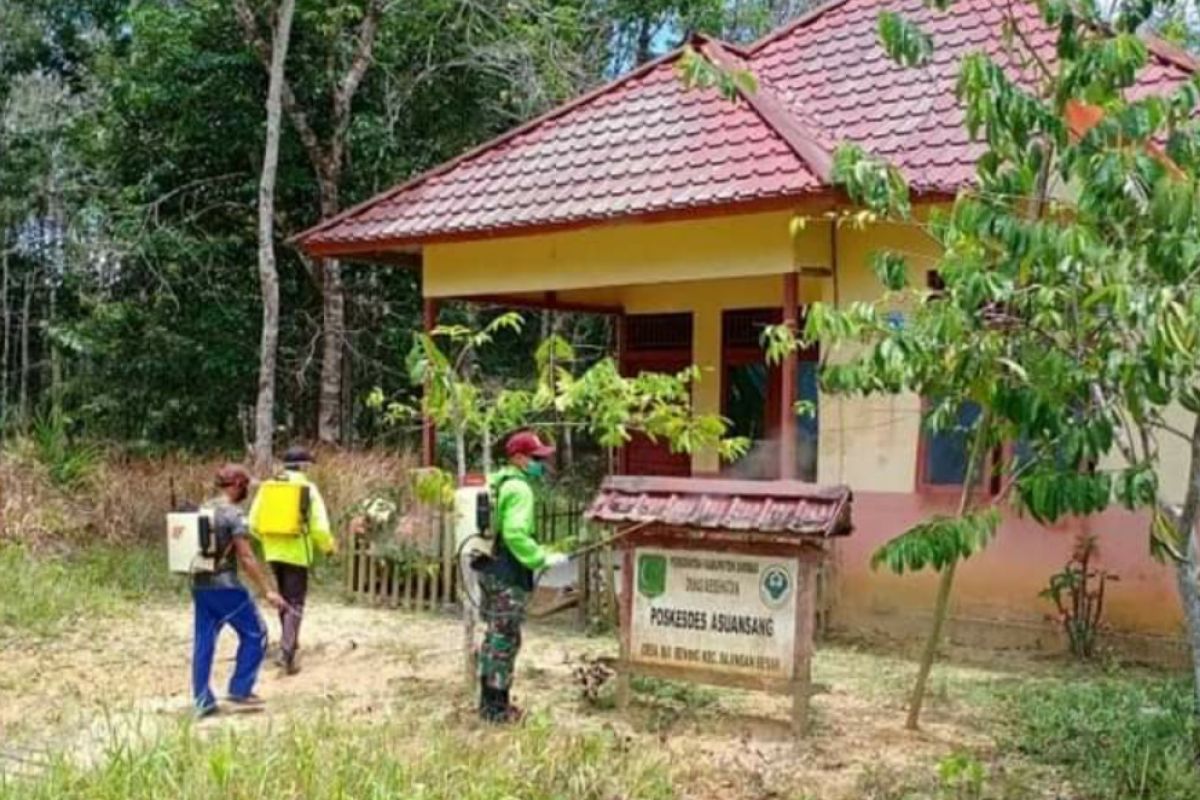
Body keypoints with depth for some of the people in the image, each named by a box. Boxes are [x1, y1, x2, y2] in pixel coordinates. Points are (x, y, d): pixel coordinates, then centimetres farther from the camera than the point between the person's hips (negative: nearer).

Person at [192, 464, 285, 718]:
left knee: (203, 642, 10)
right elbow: (246, 558, -16)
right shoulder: (233, 514, -13)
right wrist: (267, 590, -14)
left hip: (199, 585, 8)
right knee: (254, 633, 6)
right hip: (224, 585, -8)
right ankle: (240, 690, 7)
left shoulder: (204, 509, 11)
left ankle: (202, 701, 13)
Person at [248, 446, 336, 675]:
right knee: (295, 604, 2)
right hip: (297, 553, -5)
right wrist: (329, 546, 5)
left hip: (273, 552, 5)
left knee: (284, 600, 22)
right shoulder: (309, 489, -8)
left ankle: (290, 646, 32)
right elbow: (319, 526, -13)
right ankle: (287, 655, -5)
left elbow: (254, 523, 5)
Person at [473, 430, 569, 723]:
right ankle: (496, 708, 6)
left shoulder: (496, 484, 14)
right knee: (506, 639, -1)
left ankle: (489, 701, 27)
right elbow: (515, 535, -25)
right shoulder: (519, 488, -15)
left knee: (495, 636, 17)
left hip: (490, 569, 10)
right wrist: (543, 559, -20)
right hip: (508, 576, -10)